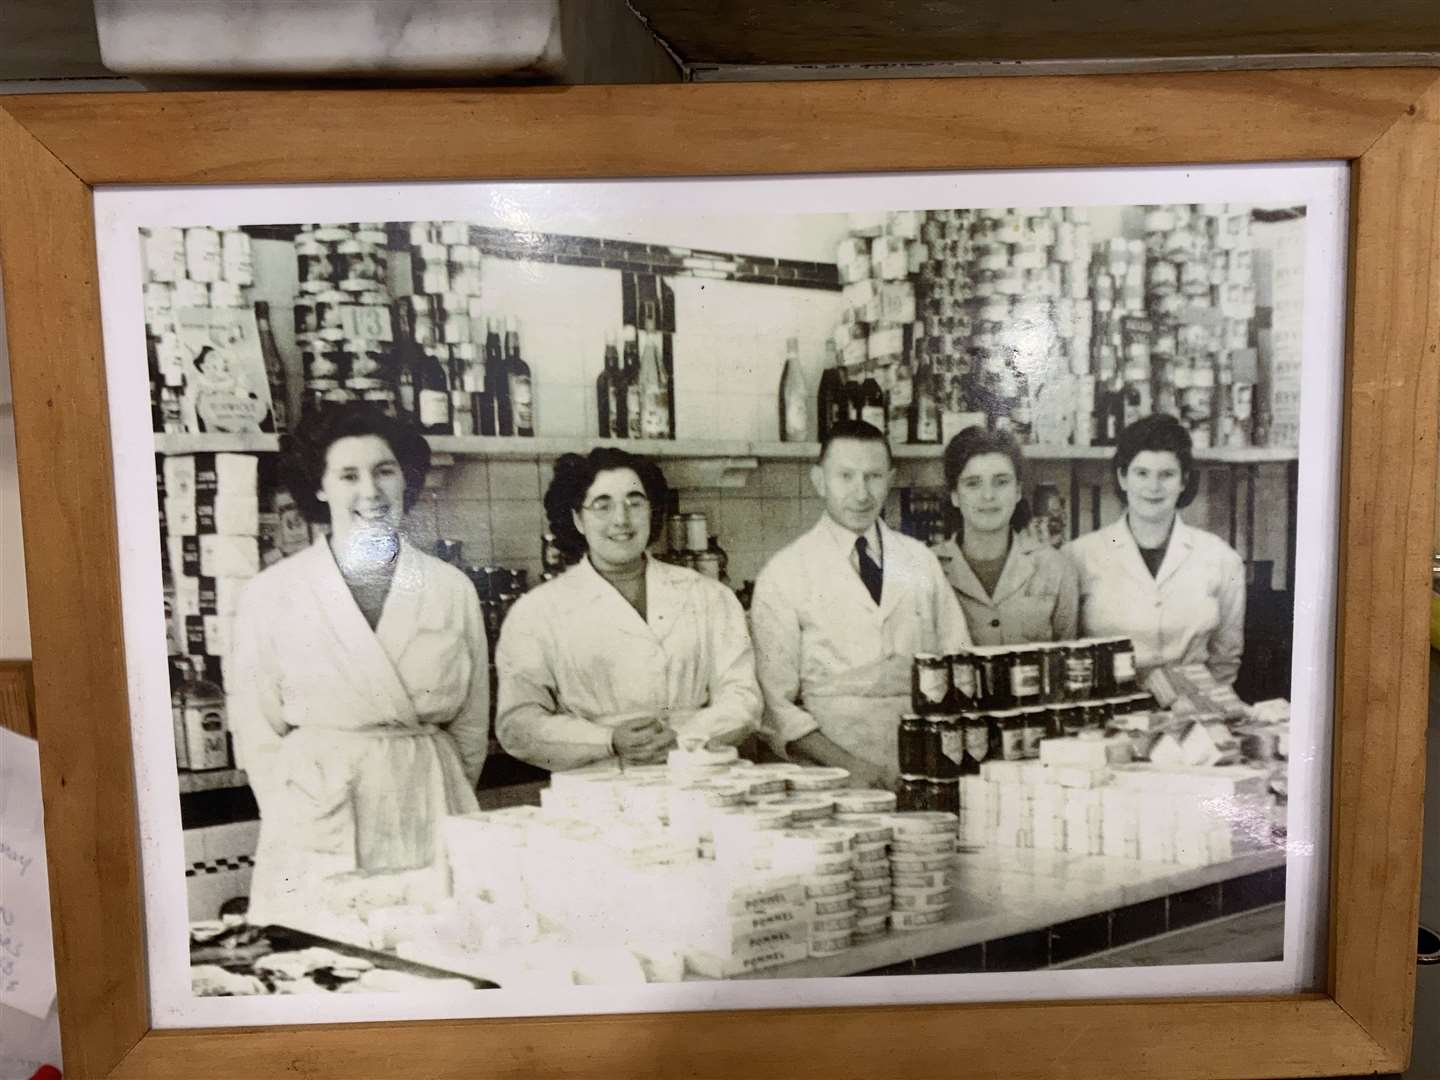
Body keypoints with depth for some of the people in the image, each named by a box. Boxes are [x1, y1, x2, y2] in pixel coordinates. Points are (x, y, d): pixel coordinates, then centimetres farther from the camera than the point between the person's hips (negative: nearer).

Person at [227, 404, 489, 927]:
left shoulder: (453, 589, 5)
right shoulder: (270, 593, 1)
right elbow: (257, 731, 4)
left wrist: (442, 804, 8)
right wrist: (302, 820, 1)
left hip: (431, 822, 1)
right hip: (317, 832, -1)